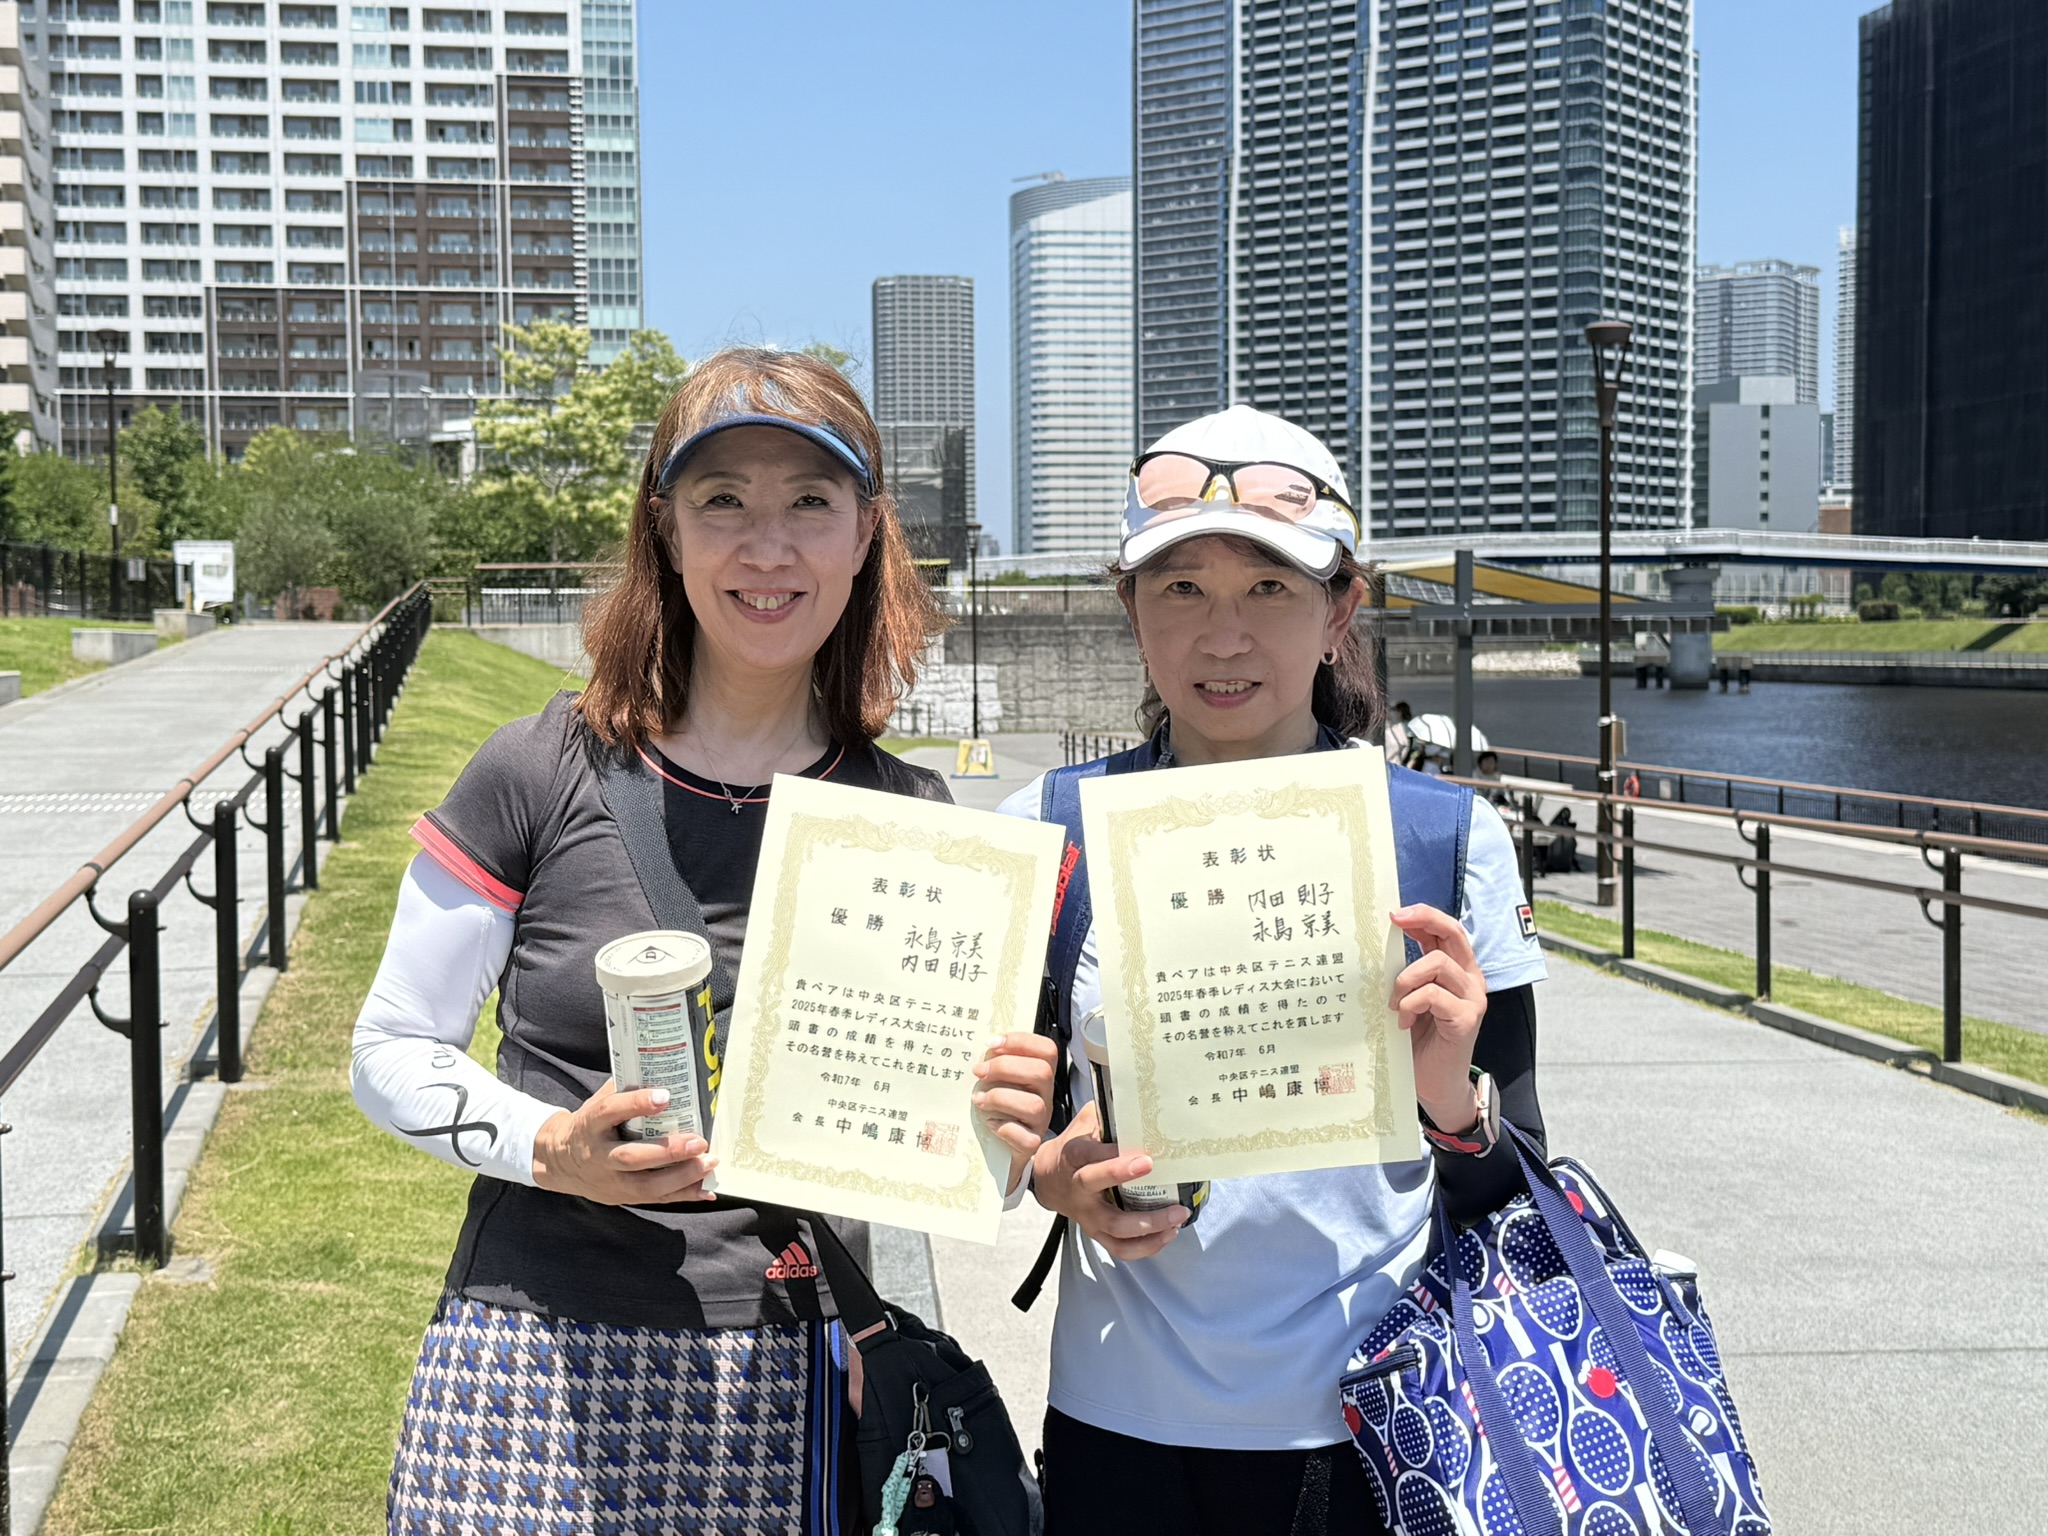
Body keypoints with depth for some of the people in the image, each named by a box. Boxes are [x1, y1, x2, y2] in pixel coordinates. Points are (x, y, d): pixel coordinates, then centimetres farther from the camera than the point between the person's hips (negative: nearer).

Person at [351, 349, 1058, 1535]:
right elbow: (393, 1050, 0)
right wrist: (551, 1151, -17)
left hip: (786, 1392, 2)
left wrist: (1001, 1137, -15)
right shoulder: (542, 777, -6)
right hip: (541, 1365, -1)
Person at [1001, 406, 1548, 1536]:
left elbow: (1512, 1193, -1)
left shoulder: (1449, 837, -5)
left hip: (1382, 1432, 0)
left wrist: (1454, 1098, -21)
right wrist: (1057, 1176, -15)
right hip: (1125, 1432, 1)